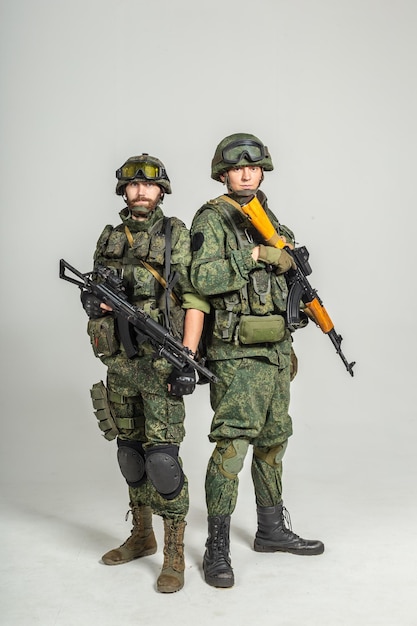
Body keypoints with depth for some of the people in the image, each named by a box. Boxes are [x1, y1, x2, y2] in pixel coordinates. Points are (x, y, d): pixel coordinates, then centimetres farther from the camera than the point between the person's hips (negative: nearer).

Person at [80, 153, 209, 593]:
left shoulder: (176, 235, -4)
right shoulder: (108, 239, 12)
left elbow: (195, 301, -10)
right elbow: (97, 293, 18)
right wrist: (94, 302, -8)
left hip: (162, 363, -6)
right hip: (120, 362, 6)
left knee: (162, 455, -8)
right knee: (130, 451, 14)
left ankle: (174, 554, 5)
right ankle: (141, 536, 31)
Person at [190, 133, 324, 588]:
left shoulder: (269, 220, 16)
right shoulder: (211, 218, -6)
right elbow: (203, 278, -22)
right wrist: (254, 255, -22)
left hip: (274, 351, 8)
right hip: (237, 354, -8)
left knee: (273, 441, 15)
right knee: (231, 445, -8)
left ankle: (272, 530, 30)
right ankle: (217, 548, 4)